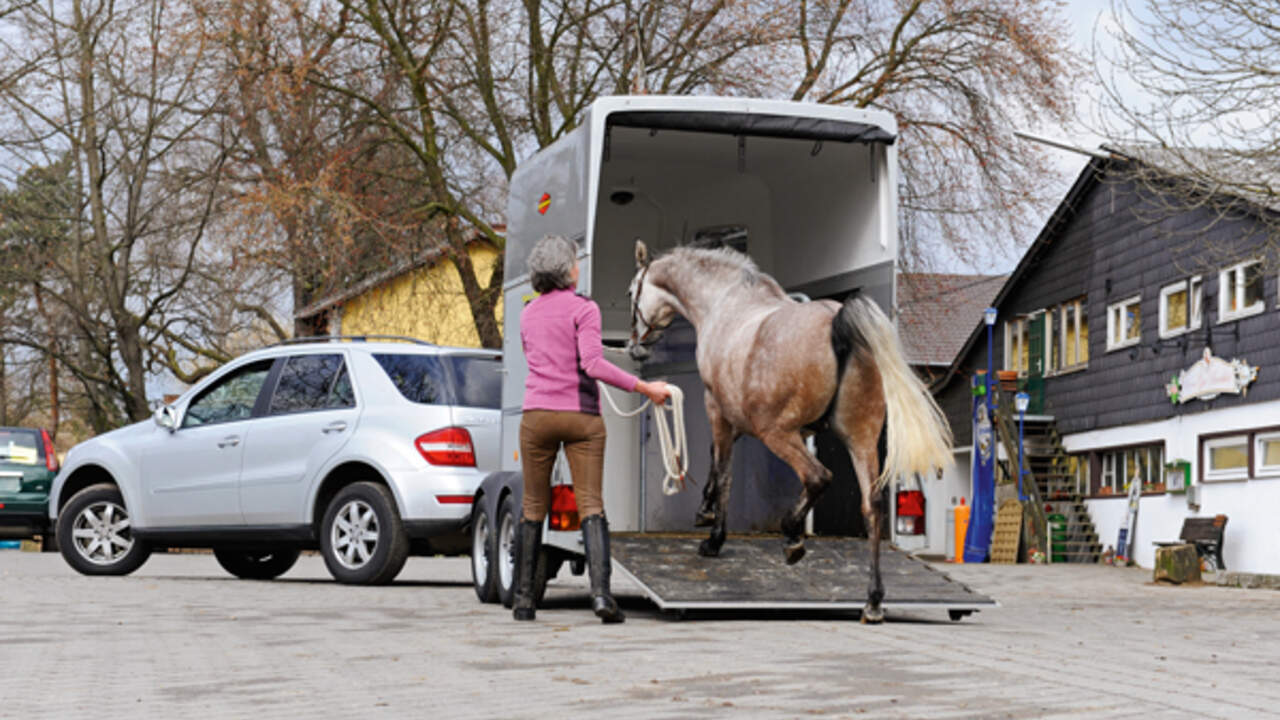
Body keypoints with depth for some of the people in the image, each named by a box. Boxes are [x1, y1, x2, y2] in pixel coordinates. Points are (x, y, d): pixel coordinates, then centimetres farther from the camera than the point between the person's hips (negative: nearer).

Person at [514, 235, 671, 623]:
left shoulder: (527, 314, 12)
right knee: (591, 507, -5)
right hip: (581, 416, -4)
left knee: (533, 508, 11)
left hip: (537, 415, 4)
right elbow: (592, 363, -17)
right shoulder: (583, 308, -6)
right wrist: (643, 387, -13)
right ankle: (600, 592, -20)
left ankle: (523, 598, 13)